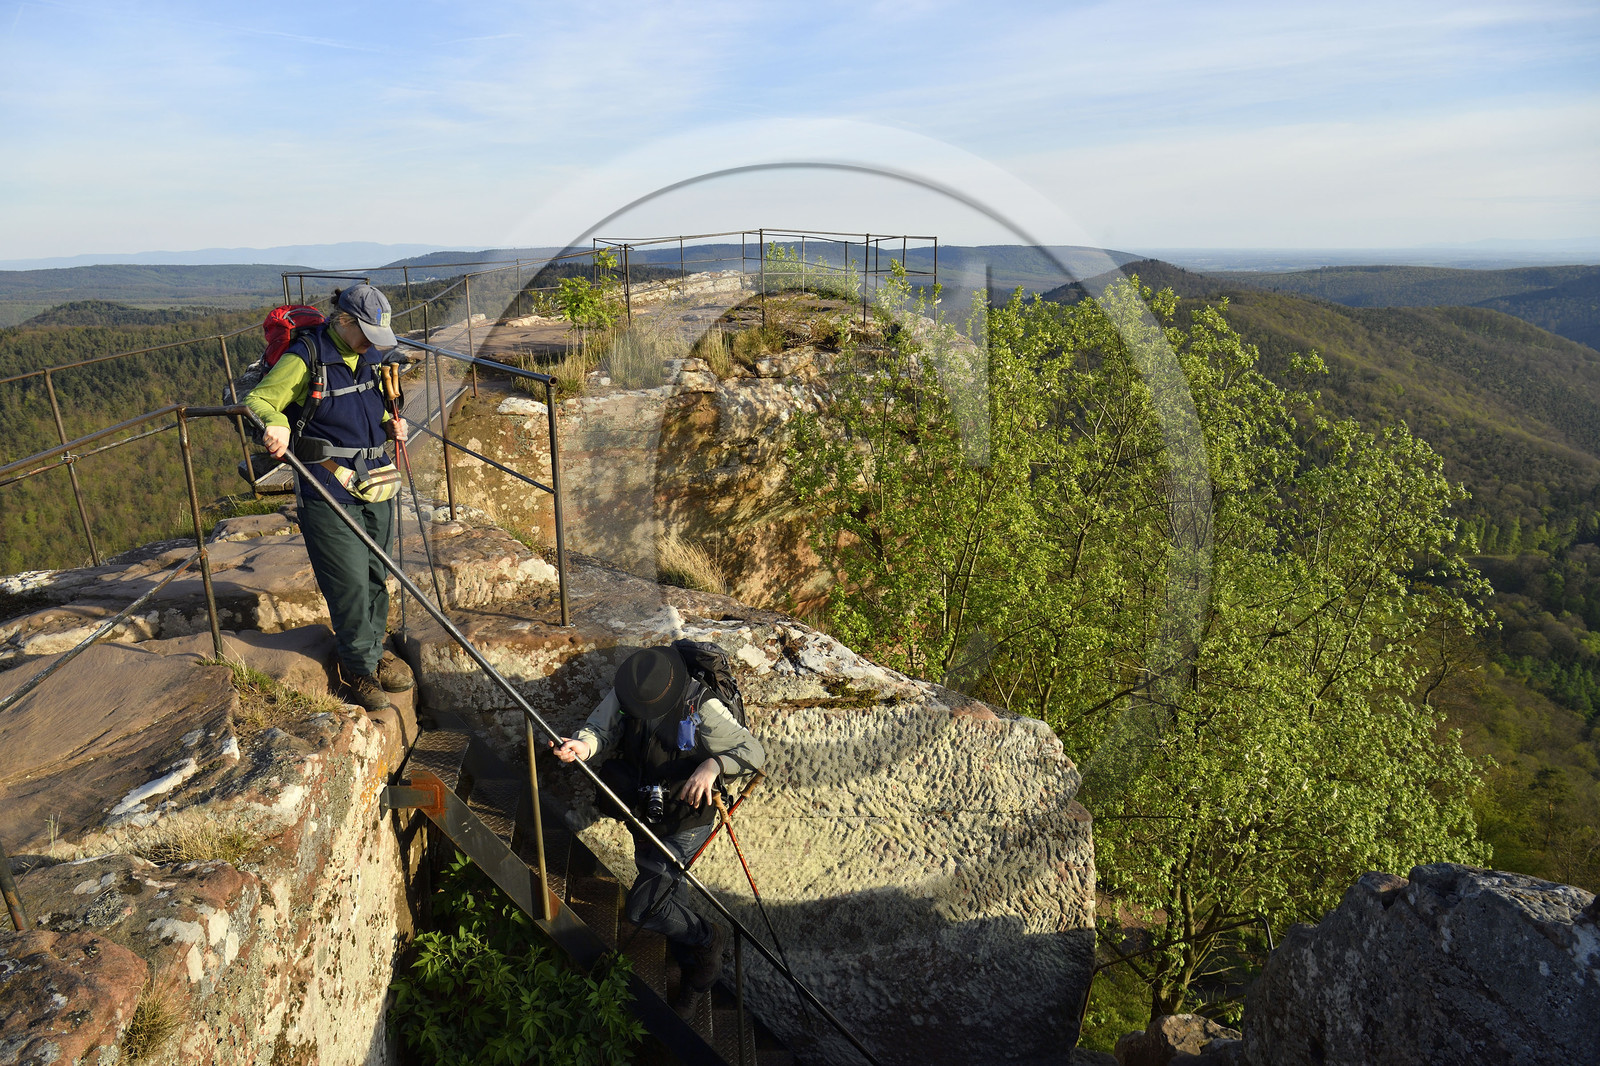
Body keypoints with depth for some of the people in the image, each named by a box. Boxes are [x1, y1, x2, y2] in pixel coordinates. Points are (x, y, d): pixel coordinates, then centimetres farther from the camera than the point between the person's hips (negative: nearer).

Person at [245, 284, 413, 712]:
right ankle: (359, 669, 11)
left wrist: (389, 424, 6)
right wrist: (274, 425, -36)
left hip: (376, 482, 7)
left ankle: (374, 649, 32)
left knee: (377, 575, 14)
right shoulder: (305, 358, -11)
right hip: (328, 490, -7)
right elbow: (257, 400, -14)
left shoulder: (367, 358, 11)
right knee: (349, 582, -4)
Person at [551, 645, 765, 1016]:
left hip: (685, 823, -6)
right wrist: (583, 745, -45)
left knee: (643, 908, -11)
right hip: (643, 818, 6)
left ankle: (708, 938, 17)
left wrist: (714, 764, -45)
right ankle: (699, 971, 48)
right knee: (669, 895, 23)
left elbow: (756, 752, -26)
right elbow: (601, 729, -21)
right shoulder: (622, 694, -13)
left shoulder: (701, 707, -27)